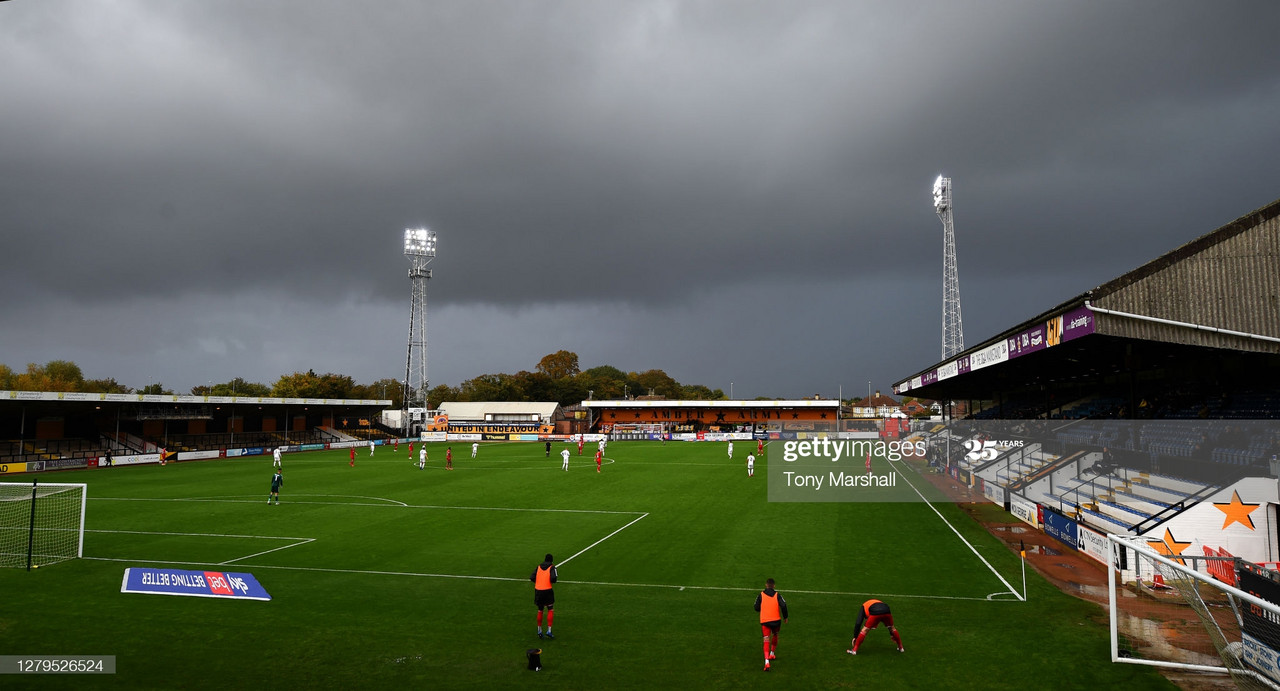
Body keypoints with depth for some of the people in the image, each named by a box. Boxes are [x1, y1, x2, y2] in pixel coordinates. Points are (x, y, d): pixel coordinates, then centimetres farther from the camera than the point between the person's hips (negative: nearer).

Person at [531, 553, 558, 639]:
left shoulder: (539, 567, 10)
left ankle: (539, 631, 22)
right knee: (550, 610, 7)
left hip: (538, 590, 4)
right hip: (547, 590, -4)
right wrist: (552, 582, 5)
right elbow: (553, 578, -16)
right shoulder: (552, 567, -2)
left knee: (540, 611, 15)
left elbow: (532, 577, 3)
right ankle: (549, 631, 0)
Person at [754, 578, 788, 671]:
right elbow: (783, 605, -11)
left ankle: (766, 661, -23)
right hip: (776, 620, 1)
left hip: (764, 621, -1)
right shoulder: (777, 595, 1)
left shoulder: (761, 595, 2)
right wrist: (785, 617, 2)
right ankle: (772, 654, 42)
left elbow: (756, 608, 3)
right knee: (775, 635, 30)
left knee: (766, 641, -6)